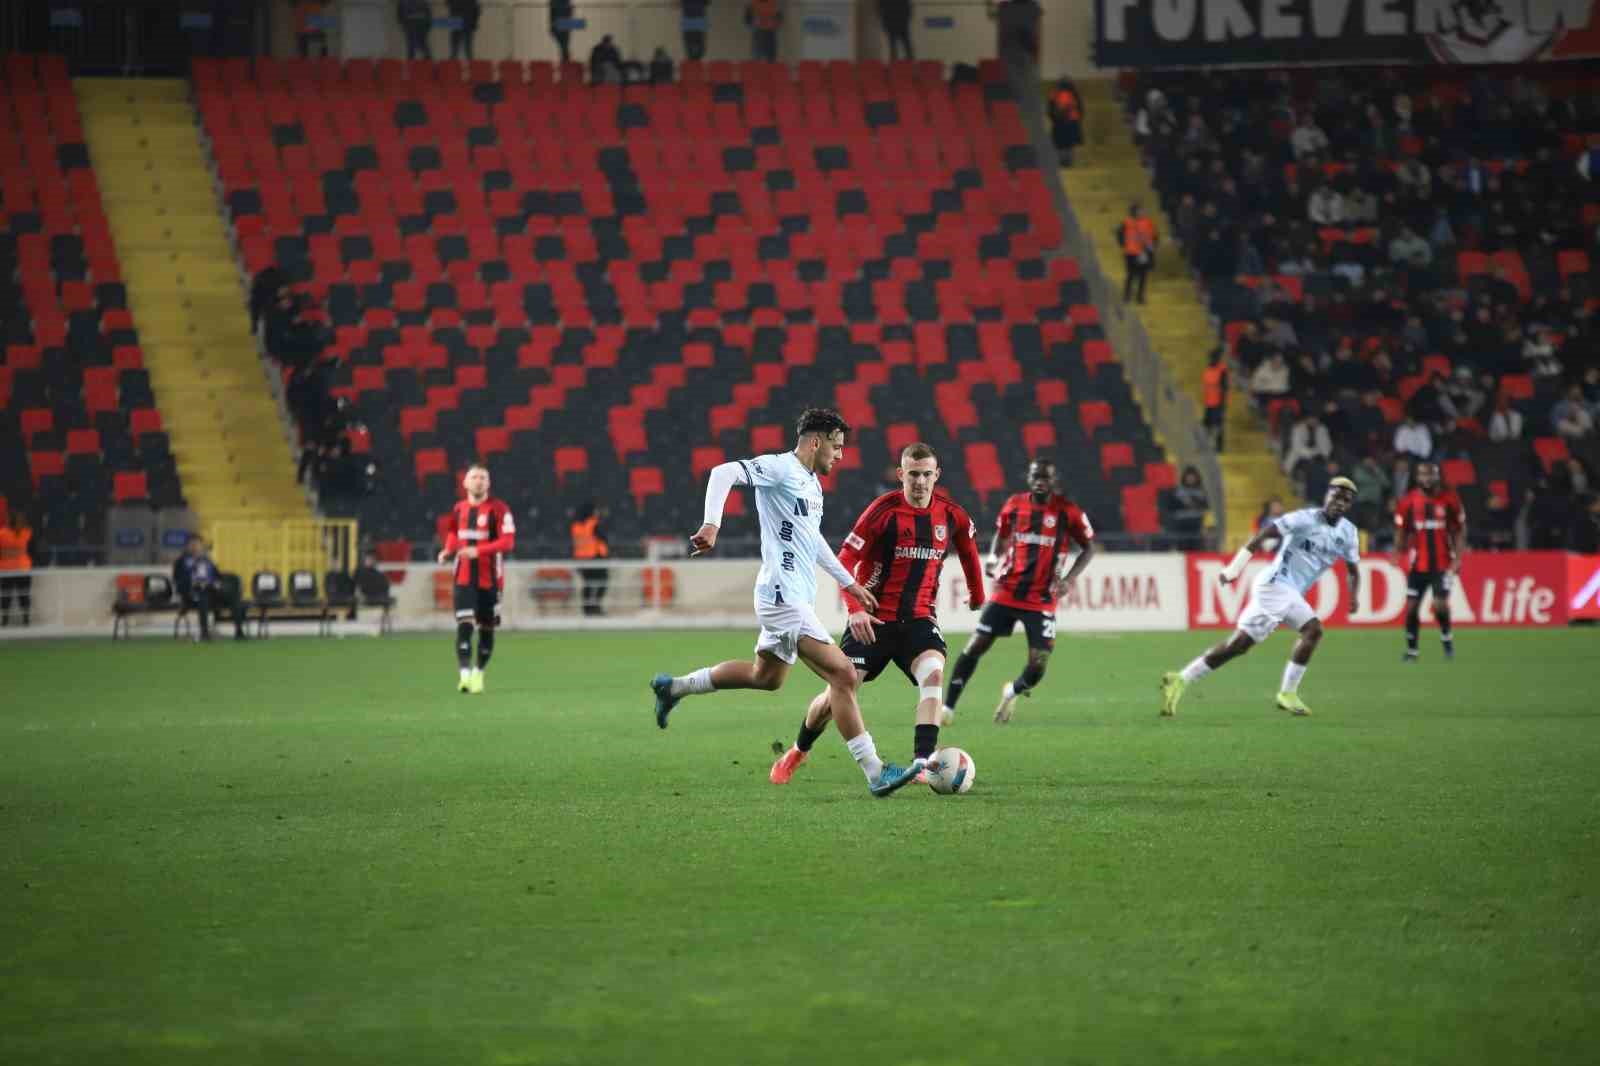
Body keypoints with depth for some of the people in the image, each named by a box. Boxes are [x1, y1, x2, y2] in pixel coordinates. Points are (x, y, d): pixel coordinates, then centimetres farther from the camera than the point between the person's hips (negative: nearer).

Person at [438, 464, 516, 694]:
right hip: (464, 577, 2)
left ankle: (478, 674, 26)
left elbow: (508, 542, -14)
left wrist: (478, 551, -25)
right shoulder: (459, 509, 8)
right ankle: (465, 675, -20)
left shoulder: (498, 509, -7)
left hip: (490, 578, -2)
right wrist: (447, 551, 3)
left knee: (487, 628, 8)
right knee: (464, 625, -13)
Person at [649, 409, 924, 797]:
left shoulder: (812, 483, 17)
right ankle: (875, 773, -15)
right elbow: (723, 472, -23)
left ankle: (673, 687, 36)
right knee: (843, 675, -15)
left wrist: (848, 582, 33)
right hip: (784, 599, -11)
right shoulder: (780, 468, -11)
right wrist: (712, 524, -36)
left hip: (795, 598, 11)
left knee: (766, 676, 24)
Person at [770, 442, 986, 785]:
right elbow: (845, 560, -11)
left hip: (919, 618, 2)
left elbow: (969, 549, 22)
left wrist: (977, 595, 30)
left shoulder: (952, 515, -1)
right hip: (873, 618, -2)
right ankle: (798, 751, 27)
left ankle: (923, 763, -29)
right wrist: (854, 609, -23)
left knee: (933, 672, -28)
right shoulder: (884, 510, -13)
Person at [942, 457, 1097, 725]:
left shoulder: (1068, 512, -5)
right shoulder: (1014, 505, 3)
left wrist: (1069, 579, -10)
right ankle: (948, 707, 6)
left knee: (1037, 667, -6)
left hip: (1041, 601, -2)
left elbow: (1089, 547, 4)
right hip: (1006, 592, 2)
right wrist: (993, 560, 0)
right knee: (975, 647, -4)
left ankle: (1013, 692, 28)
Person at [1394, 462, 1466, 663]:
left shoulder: (1450, 499, -2)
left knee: (1440, 605, -14)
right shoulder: (1408, 501, 0)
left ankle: (1446, 637, 14)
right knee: (1412, 606, 1)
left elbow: (1459, 531, 4)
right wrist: (1399, 554, -6)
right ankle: (1411, 649, 14)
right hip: (1417, 562, 2)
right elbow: (1401, 532, 8)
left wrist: (1457, 558, -3)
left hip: (1443, 562, -2)